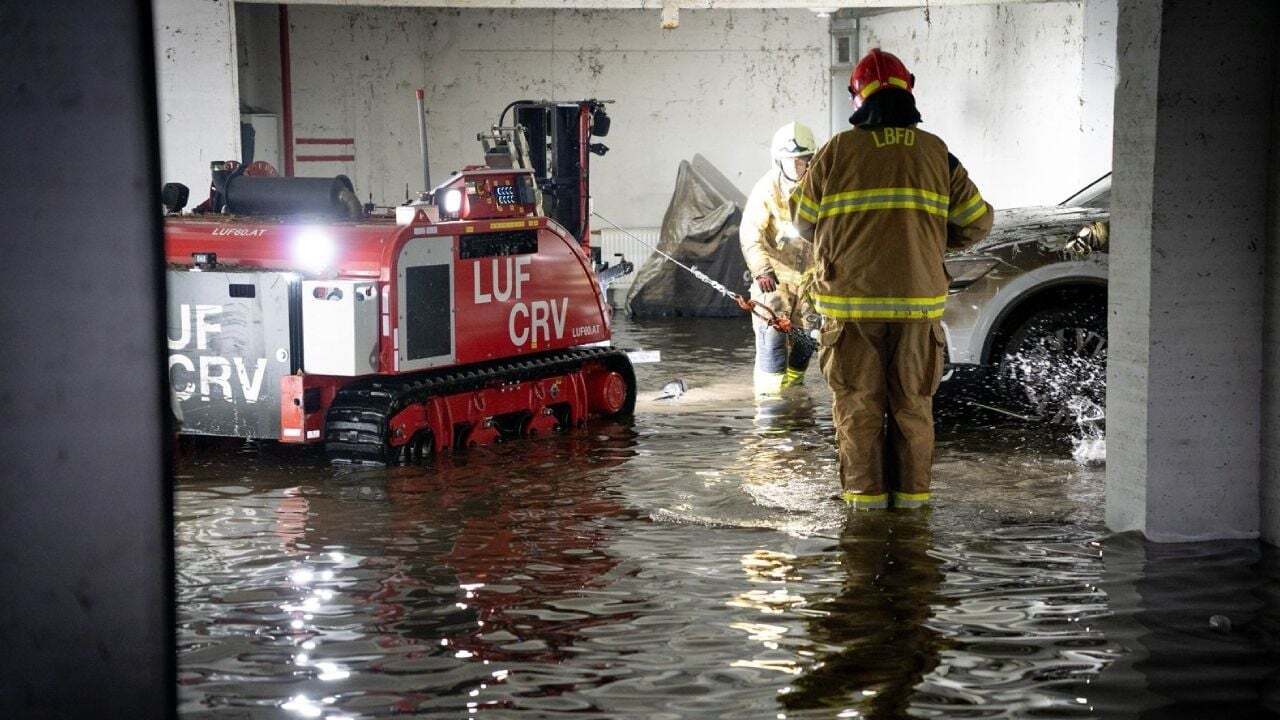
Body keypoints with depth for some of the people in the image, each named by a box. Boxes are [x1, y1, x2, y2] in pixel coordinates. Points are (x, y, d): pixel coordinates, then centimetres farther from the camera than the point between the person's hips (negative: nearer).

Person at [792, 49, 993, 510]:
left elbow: (804, 219, 6)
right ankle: (912, 490, 15)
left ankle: (865, 490, 11)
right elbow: (977, 220, 9)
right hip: (918, 298, 2)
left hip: (851, 301, -1)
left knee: (858, 401, 8)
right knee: (913, 400, 12)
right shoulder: (936, 153, 3)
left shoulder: (838, 151, -3)